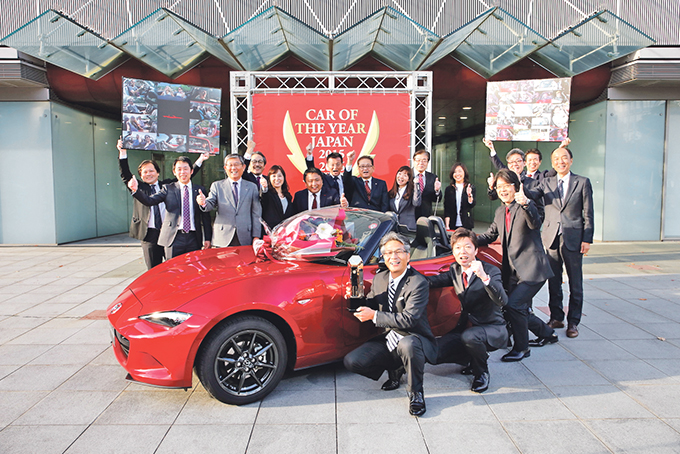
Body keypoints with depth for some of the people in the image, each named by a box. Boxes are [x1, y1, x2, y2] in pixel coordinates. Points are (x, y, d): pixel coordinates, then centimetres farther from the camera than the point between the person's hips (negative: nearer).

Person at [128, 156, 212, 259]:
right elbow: (149, 201, -6)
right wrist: (136, 190, -25)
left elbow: (206, 216, 8)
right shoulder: (168, 189, 6)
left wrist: (207, 238, 5)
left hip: (194, 239, 1)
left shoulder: (200, 190, 8)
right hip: (174, 238, -1)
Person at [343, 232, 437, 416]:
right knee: (351, 361, -12)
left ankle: (415, 392, -11)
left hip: (414, 339, -6)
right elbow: (368, 307, 11)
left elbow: (408, 320, -23)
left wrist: (374, 316, -21)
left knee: (407, 345, -41)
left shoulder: (419, 283, -15)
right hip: (388, 339, 6)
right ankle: (394, 369, 15)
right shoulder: (379, 279, 7)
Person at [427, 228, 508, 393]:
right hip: (466, 327, 6)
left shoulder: (491, 271, -15)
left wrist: (484, 277, -45)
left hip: (493, 329, -5)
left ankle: (482, 373, -6)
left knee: (469, 336, -37)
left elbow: (502, 301, -30)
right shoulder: (455, 270, 3)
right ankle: (473, 360, 15)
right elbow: (432, 281, -6)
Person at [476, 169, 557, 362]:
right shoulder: (500, 212, 12)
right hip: (512, 271, 8)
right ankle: (547, 333, 40)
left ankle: (521, 348, 1)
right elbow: (490, 235, 22)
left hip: (532, 269, -7)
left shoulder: (526, 206, -9)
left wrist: (525, 204, -47)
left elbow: (535, 224, -29)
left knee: (513, 305, -18)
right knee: (520, 311, 13)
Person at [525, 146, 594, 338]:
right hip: (552, 238, 3)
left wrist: (587, 239, -6)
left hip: (573, 238, -2)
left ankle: (573, 322, 15)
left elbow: (588, 214, 1)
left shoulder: (582, 182, 3)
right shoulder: (546, 183, 10)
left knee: (575, 283, 4)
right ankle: (556, 317, 23)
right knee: (554, 281, 10)